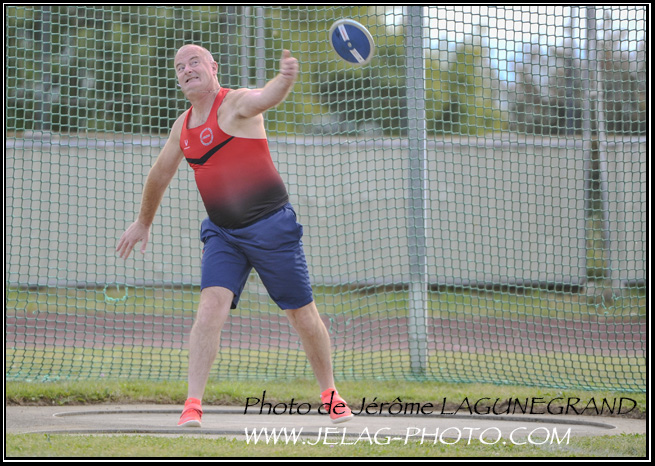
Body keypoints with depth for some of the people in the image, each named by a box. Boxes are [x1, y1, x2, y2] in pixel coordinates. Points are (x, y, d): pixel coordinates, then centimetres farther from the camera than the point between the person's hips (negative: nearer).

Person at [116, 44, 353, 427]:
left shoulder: (236, 104, -12)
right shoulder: (183, 126, 9)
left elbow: (266, 97, -36)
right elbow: (160, 173, 26)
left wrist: (285, 79, -60)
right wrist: (144, 222, 36)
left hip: (271, 226, -5)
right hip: (222, 233, 5)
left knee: (303, 315, 4)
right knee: (211, 307, -16)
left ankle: (330, 395, 24)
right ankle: (193, 406, -20)